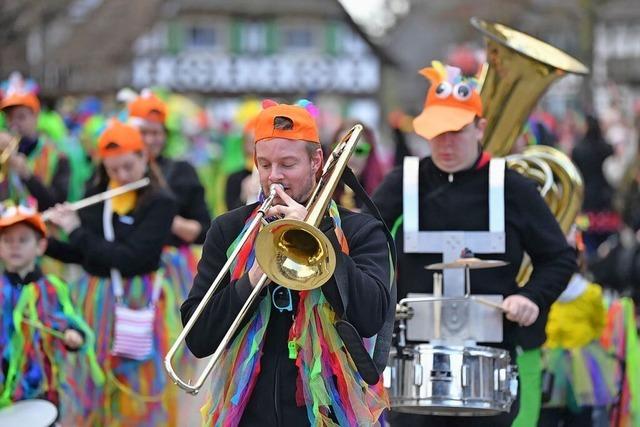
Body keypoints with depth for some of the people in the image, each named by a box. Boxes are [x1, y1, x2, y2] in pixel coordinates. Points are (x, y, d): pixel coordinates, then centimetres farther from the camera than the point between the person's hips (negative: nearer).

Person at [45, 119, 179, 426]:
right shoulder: (96, 195, 5)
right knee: (92, 388, 12)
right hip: (92, 298, 5)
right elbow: (80, 254, 11)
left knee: (136, 389, 0)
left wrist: (77, 231, -18)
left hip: (136, 303, -5)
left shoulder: (160, 203, -13)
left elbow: (130, 258, -23)